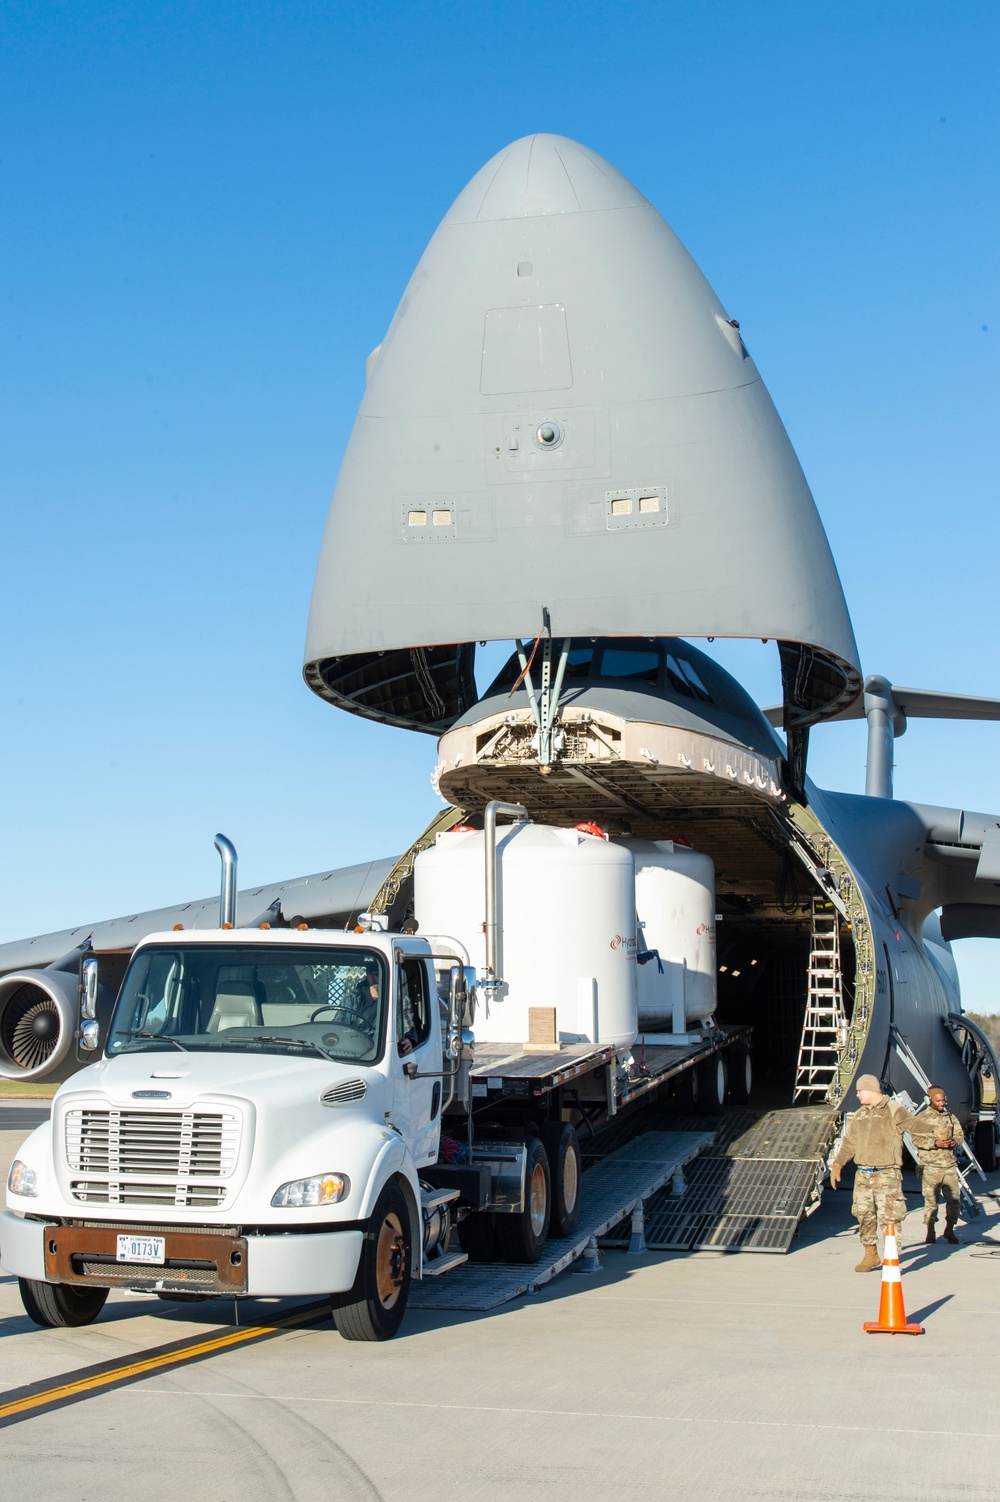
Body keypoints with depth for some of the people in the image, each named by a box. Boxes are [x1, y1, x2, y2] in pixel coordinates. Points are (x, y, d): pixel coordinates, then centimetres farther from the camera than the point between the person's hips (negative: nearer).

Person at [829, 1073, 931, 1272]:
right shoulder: (859, 1115, 16)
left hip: (887, 1174, -7)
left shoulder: (893, 1110, -4)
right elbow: (849, 1143, 21)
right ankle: (871, 1255, 24)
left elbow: (913, 1124, -16)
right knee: (863, 1215, 10)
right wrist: (837, 1164, 14)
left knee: (889, 1216, -9)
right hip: (863, 1174, 7)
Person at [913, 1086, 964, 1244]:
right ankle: (931, 1232, 8)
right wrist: (935, 1143, -21)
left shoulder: (951, 1117, 15)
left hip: (949, 1164, 5)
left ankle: (949, 1230, 18)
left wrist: (955, 1141, -6)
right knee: (931, 1200, -2)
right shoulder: (922, 1118, -2)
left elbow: (960, 1135, 17)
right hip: (930, 1165, -4)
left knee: (954, 1198, 2)